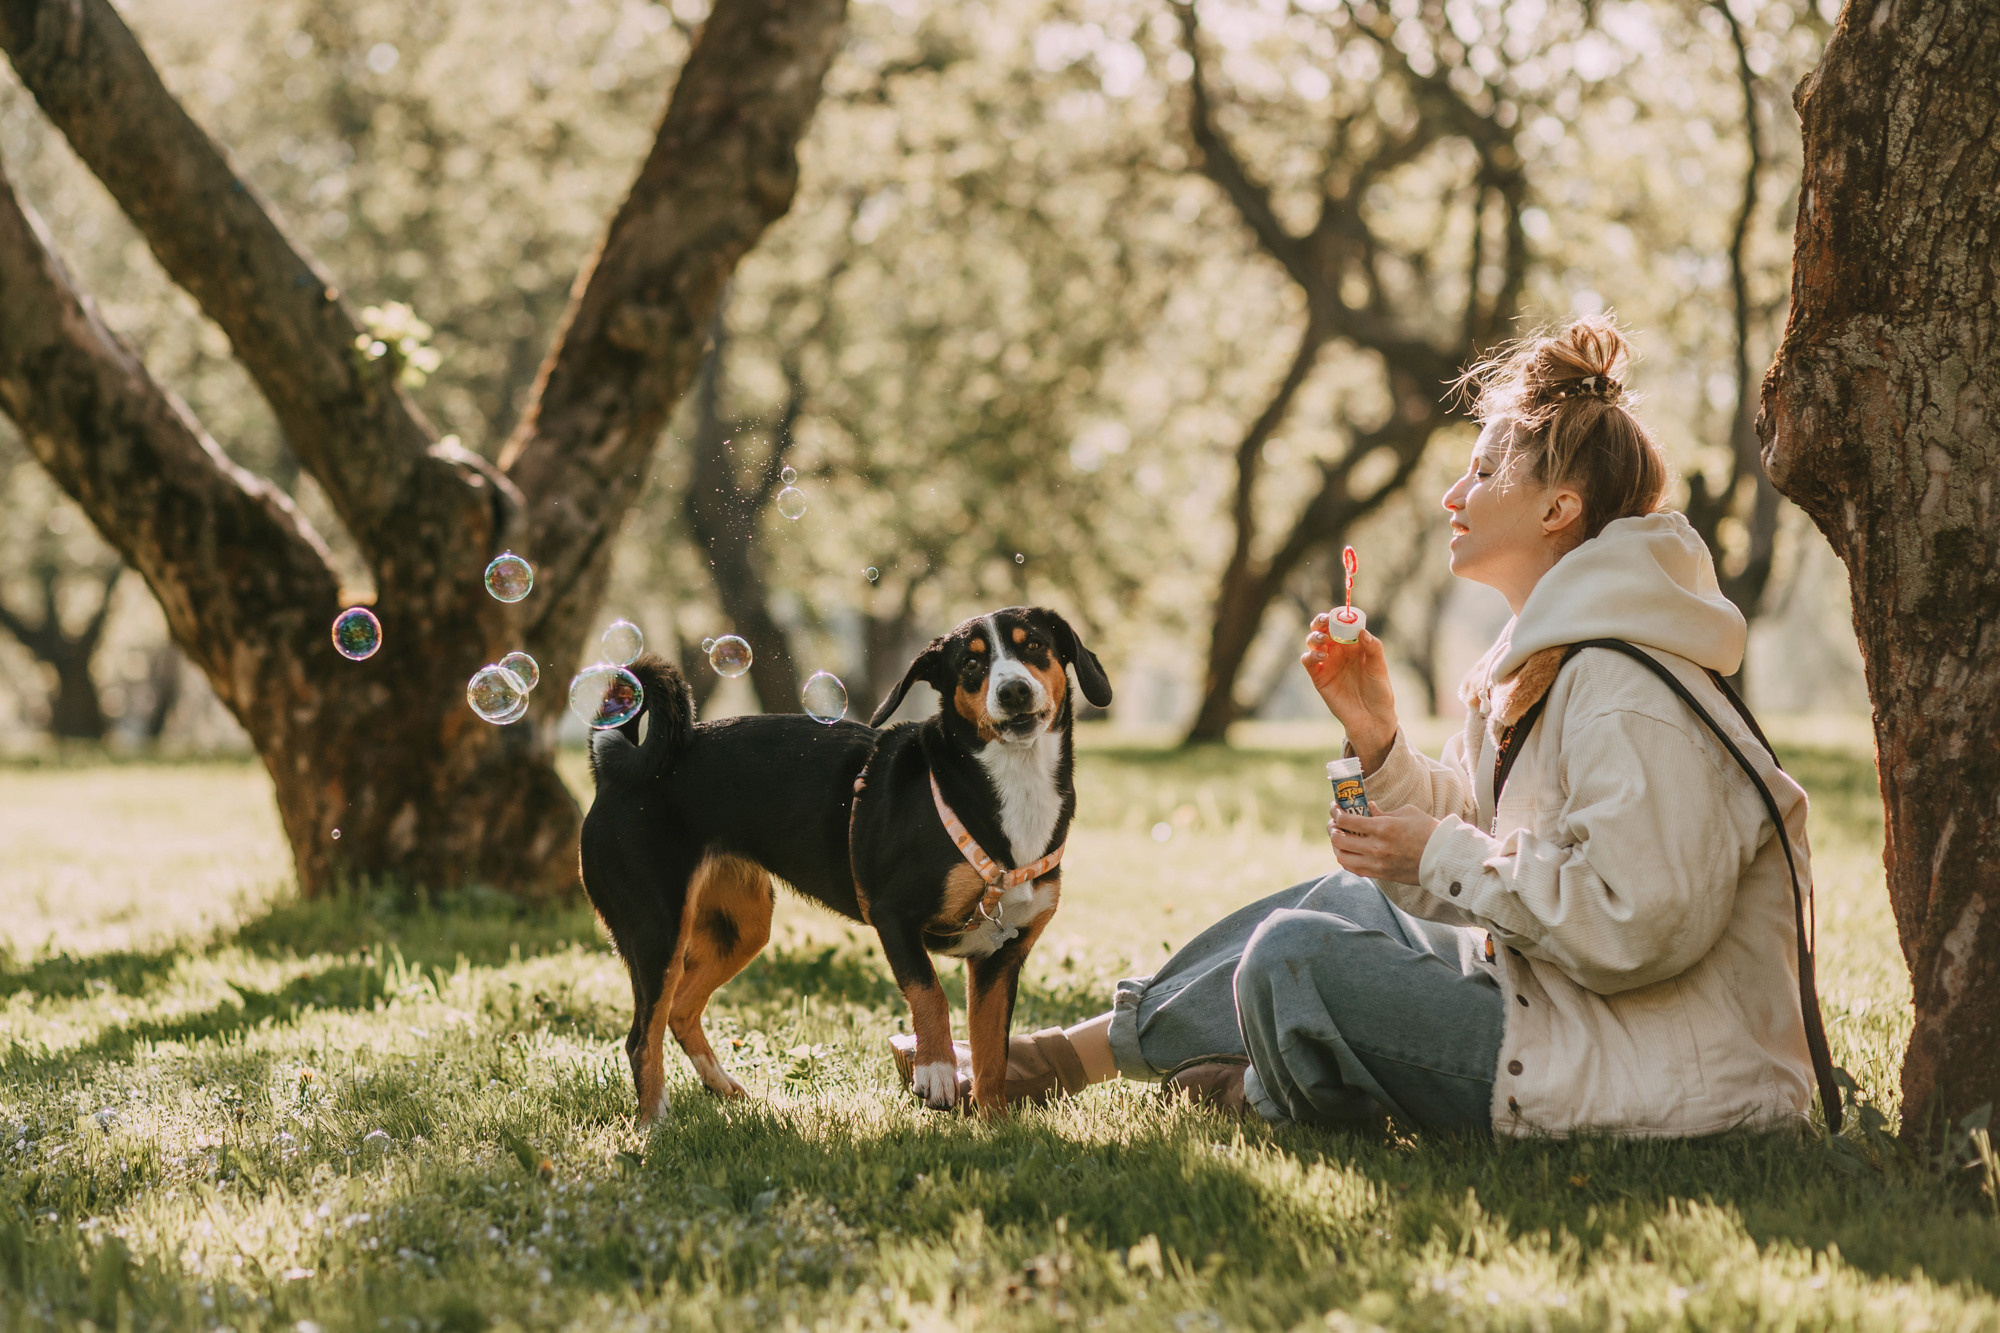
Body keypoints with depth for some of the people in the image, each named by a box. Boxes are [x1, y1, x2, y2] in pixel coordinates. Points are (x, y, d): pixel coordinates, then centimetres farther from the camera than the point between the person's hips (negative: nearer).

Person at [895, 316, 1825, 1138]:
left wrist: (1445, 861, -18)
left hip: (1657, 1071, -10)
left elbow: (1639, 920, -28)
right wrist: (1375, 733, -1)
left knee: (1295, 961, -15)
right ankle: (1089, 1045, 23)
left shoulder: (1623, 690, -20)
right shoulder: (1546, 656, 14)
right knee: (1350, 899, 18)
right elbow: (1463, 827, 15)